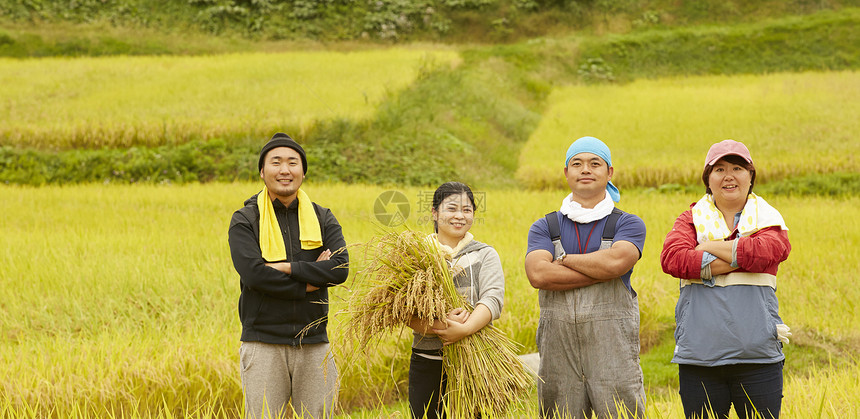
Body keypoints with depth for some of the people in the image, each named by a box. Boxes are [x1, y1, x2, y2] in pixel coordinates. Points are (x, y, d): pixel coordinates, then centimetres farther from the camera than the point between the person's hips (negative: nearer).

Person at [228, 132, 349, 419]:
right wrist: (311, 281, -11)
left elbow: (341, 269, -6)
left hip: (314, 343, 3)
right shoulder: (245, 221, 2)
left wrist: (287, 267, -13)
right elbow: (253, 274, -14)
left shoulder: (323, 220, 10)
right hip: (264, 344, -2)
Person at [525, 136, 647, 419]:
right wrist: (602, 272, -10)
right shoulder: (544, 227, 13)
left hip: (613, 348, -2)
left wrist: (563, 260, -1)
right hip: (558, 348, 2)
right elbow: (537, 274, -7)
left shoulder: (628, 224, 8)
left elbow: (616, 261, -14)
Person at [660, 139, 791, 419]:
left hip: (757, 358, 0)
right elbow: (672, 258, -10)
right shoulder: (691, 219, 11)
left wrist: (707, 246, -5)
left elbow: (764, 252, -13)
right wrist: (737, 259, -11)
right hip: (698, 358, 0)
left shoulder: (768, 220, 10)